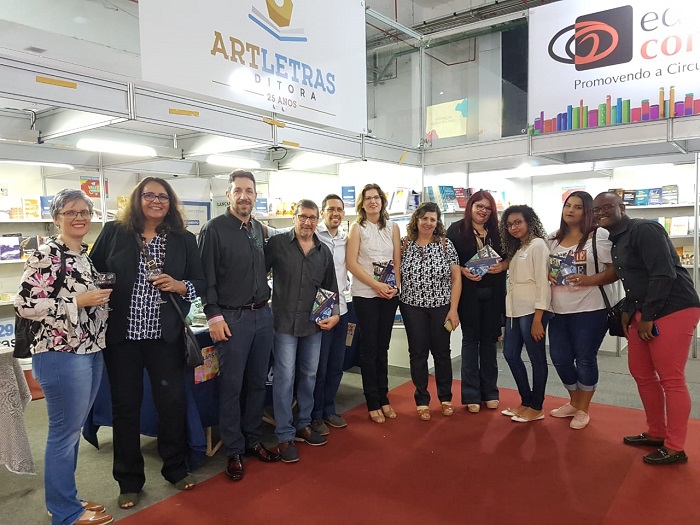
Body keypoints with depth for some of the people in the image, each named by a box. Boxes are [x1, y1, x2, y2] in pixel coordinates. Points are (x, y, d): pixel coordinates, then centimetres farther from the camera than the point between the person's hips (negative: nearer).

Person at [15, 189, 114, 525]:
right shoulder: (47, 254, -13)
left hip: (91, 352, 8)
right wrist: (79, 302, -19)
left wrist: (102, 297, 8)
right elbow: (24, 305, -18)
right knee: (64, 432, 3)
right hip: (62, 354, -8)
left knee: (73, 429, 18)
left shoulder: (87, 254, 12)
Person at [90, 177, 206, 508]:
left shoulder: (184, 239, 4)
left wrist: (179, 286, -13)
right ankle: (129, 480, 27)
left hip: (165, 335, 1)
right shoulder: (114, 232, 2)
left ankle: (175, 468, 30)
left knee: (172, 401, 7)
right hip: (121, 334, 0)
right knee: (125, 405, 9)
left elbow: (200, 283, 5)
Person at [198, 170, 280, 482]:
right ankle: (234, 451, 16)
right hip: (232, 318, -6)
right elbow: (206, 276, -10)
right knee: (231, 386, 2)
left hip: (262, 315, 6)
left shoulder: (259, 229, 12)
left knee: (257, 382, 13)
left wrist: (265, 301, 13)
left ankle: (253, 440, 28)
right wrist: (214, 315, -15)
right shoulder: (215, 229, -7)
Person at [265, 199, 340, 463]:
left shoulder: (324, 251, 8)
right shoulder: (277, 243, -5)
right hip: (285, 322, -4)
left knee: (309, 376, 14)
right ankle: (285, 436, 10)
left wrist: (335, 314, 3)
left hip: (313, 324, 5)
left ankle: (303, 425, 31)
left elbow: (331, 288, 14)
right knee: (285, 378, -2)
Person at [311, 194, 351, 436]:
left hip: (340, 307, 6)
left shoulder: (346, 238, 10)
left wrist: (343, 290, 9)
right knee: (319, 367, 3)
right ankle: (315, 415, 19)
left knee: (336, 365, 14)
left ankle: (329, 410, 31)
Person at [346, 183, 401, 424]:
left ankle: (383, 398, 23)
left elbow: (397, 260, 8)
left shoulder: (392, 227, 9)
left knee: (383, 347, 12)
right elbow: (351, 263, -9)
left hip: (390, 294, 3)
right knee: (369, 348, 3)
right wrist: (376, 285, -16)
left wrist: (395, 284, -9)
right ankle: (373, 403, 14)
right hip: (365, 295, -3)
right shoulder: (357, 228, -2)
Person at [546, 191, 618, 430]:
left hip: (590, 309, -5)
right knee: (560, 358, 10)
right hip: (559, 310, 6)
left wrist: (588, 280, -23)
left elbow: (616, 270, -10)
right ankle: (574, 403, 34)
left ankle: (583, 410, 23)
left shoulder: (600, 236, -7)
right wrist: (546, 276, -2)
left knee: (585, 359, 4)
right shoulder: (553, 239, 10)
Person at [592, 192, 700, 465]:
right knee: (641, 373, 14)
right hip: (644, 311, 10)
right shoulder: (616, 242, 14)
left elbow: (664, 274, -20)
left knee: (671, 379, -3)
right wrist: (628, 311, 11)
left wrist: (648, 317, -17)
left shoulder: (644, 229, -14)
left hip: (673, 309, -10)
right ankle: (656, 433, 29)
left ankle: (675, 448, 9)